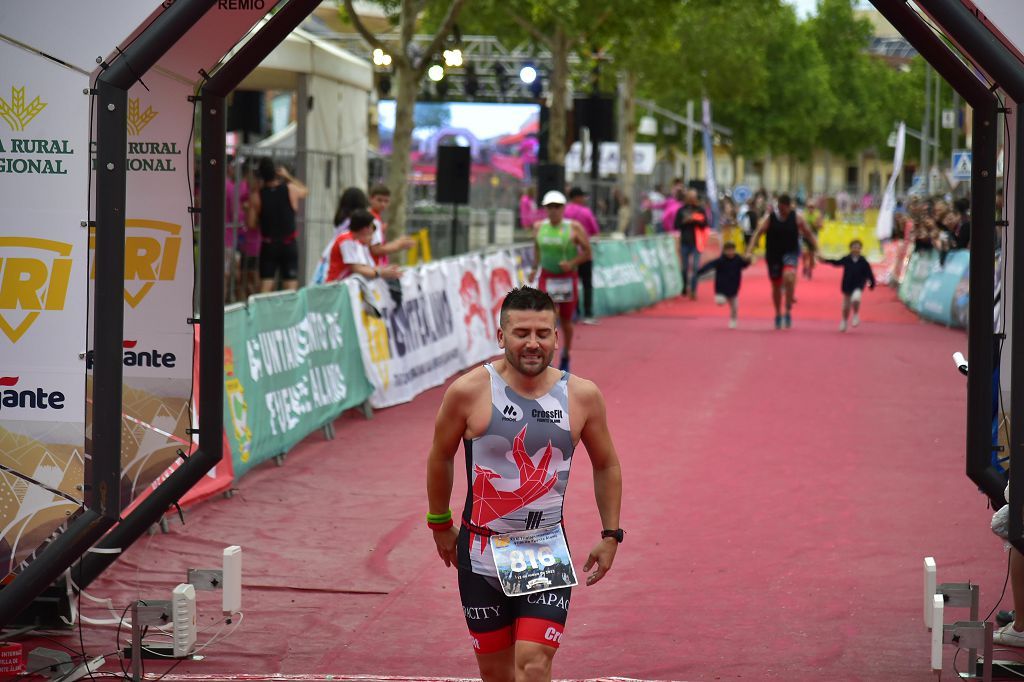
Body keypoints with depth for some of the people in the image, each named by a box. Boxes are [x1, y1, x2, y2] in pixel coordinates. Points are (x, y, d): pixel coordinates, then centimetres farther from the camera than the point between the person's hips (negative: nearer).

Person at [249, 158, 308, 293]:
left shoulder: (257, 197, -8)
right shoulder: (290, 189, -6)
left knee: (265, 288, 1)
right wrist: (288, 176, 23)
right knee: (291, 288, 3)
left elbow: (251, 224, -5)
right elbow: (305, 191, 17)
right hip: (289, 245, 0)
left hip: (268, 245, 0)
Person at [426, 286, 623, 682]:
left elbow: (606, 465, 11)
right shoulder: (469, 392, -10)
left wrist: (611, 535, 9)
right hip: (481, 555, 0)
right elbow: (441, 457, 6)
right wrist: (440, 524, 14)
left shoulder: (582, 396, -5)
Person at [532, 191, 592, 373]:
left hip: (567, 279, -1)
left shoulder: (574, 228, -8)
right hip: (546, 278, 1)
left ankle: (565, 356, 34)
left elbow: (587, 253, -5)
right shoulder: (539, 228, 2)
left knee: (566, 321, 11)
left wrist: (572, 263, -19)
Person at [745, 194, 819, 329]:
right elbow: (758, 234, -11)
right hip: (773, 255, 1)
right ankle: (778, 315, 32)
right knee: (776, 286, 10)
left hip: (790, 253, -1)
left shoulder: (796, 218, -4)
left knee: (789, 277, -29)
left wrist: (816, 251, -2)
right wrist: (749, 251, -23)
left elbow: (809, 234, 4)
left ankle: (788, 311, -17)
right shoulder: (769, 219, -7)